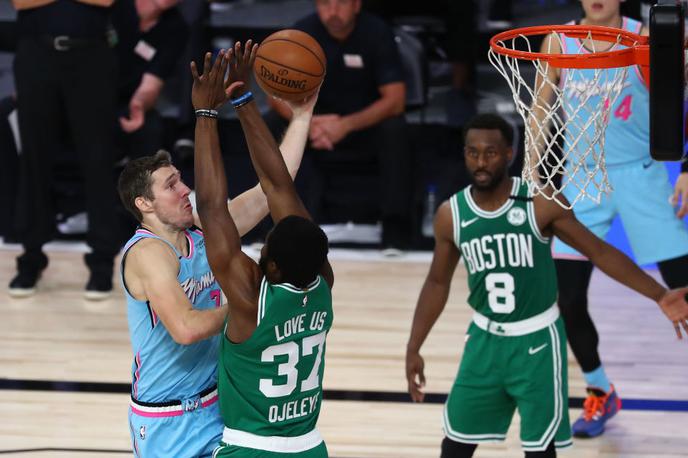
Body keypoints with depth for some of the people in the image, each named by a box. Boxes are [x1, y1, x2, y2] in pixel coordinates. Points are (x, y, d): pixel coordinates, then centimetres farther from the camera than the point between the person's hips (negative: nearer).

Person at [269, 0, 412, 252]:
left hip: (368, 125, -2)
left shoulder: (376, 32, -16)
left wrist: (347, 125, -36)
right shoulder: (303, 32, -10)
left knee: (394, 129, -33)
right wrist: (308, 123, -32)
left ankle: (395, 234, -31)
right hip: (319, 124, 2)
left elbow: (395, 99, -21)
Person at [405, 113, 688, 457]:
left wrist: (659, 295, -15)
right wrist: (414, 348, 7)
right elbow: (437, 283, 9)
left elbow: (600, 252, -8)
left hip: (536, 340, -3)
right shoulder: (451, 215, -5)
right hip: (485, 338, 3)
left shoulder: (541, 204, -14)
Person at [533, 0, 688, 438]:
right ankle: (601, 393, 20)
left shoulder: (645, 40, -9)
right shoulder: (559, 43, -2)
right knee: (566, 298, -1)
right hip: (583, 176, 2)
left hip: (641, 174, -2)